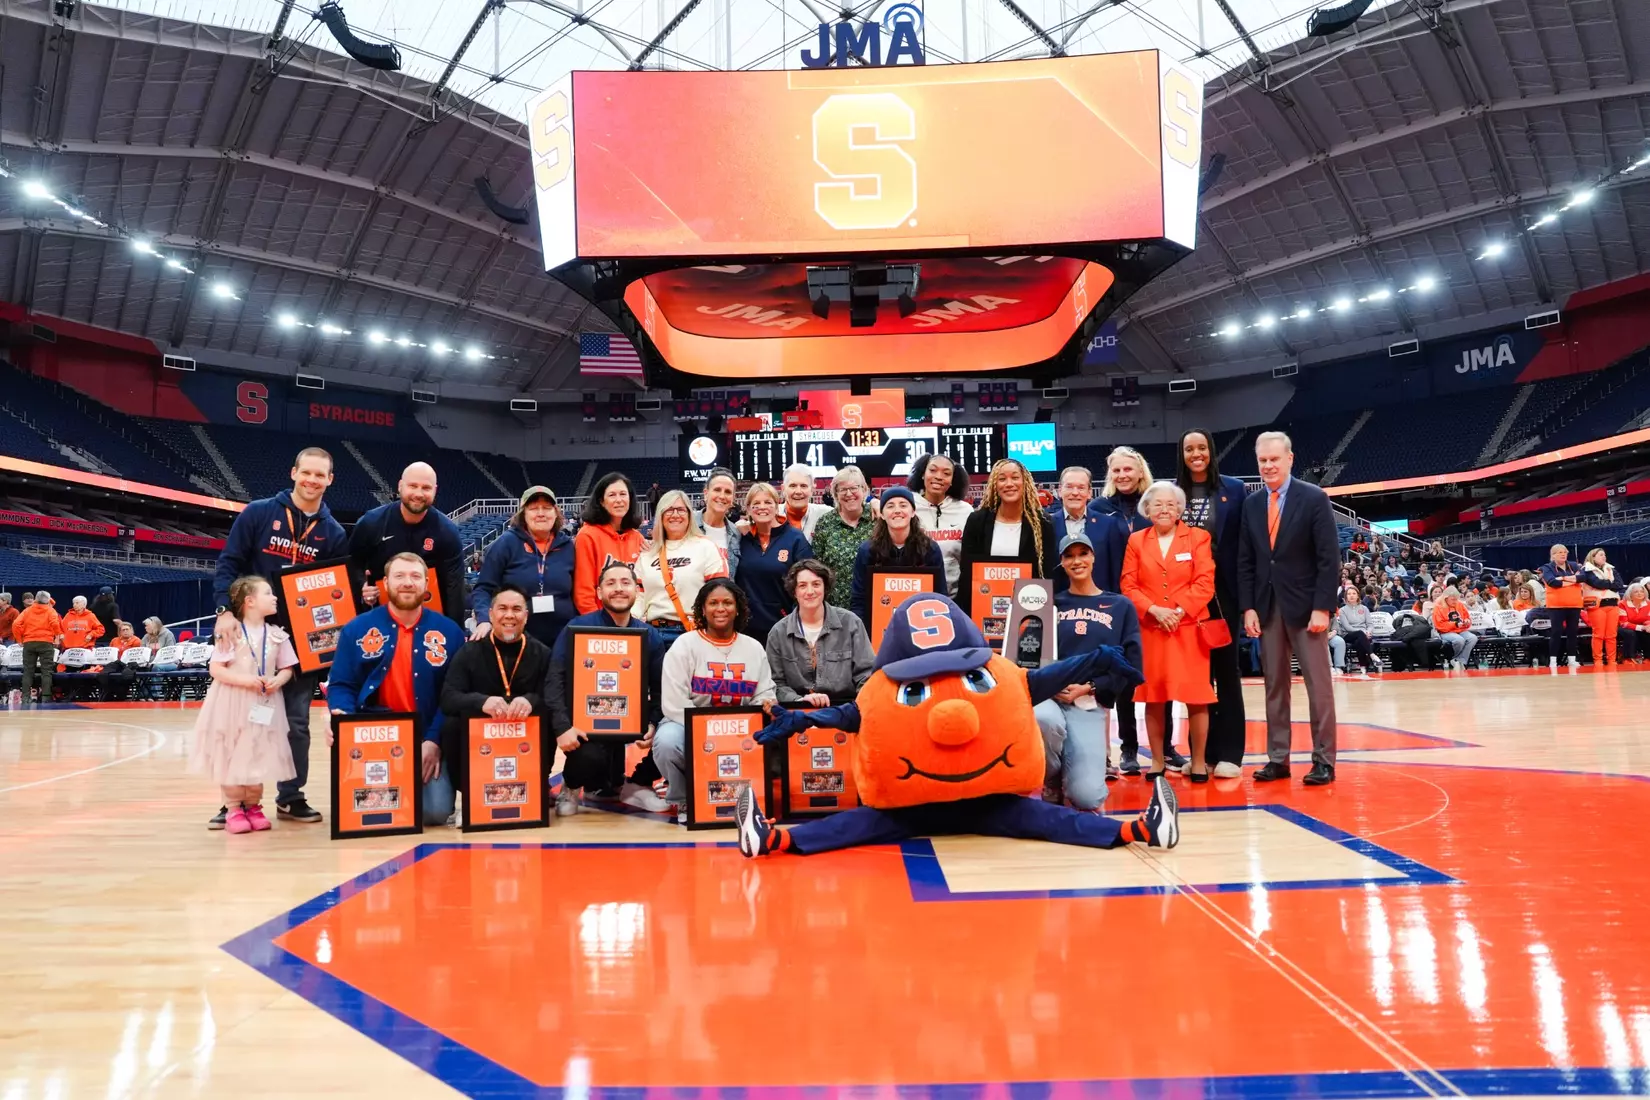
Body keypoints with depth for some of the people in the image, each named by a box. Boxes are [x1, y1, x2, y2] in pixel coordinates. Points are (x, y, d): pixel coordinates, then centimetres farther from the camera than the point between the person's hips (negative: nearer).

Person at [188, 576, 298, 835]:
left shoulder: (277, 635, 4)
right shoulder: (231, 632, -8)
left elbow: (287, 668, 9)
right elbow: (215, 669, -10)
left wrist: (278, 680, -12)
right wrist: (245, 680, -21)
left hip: (263, 704, 4)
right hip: (232, 705, -3)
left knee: (259, 757, 9)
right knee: (232, 756, 3)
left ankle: (253, 807, 23)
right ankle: (233, 809, 15)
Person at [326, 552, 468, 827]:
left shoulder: (449, 632, 4)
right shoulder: (356, 629, 4)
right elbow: (341, 686, 2)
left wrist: (435, 741, -11)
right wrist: (340, 717, -21)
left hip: (428, 739, 0)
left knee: (436, 811, -19)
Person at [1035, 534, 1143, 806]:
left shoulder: (1121, 606, 11)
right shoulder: (1050, 603, 11)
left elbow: (1131, 665, 5)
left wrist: (1088, 687, -8)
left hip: (1090, 705, 0)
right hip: (1047, 695, 1)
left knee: (1087, 797, -20)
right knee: (1043, 719, -39)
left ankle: (1072, 776, 22)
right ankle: (1052, 786, -4)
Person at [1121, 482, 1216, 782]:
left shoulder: (1198, 537, 4)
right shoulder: (1136, 540, 9)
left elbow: (1205, 583, -4)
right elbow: (1128, 586, 3)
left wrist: (1179, 611, -14)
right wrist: (1154, 609, -11)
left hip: (1189, 628, -1)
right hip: (1149, 630, 2)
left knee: (1196, 696, -1)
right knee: (1153, 697, 5)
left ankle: (1198, 762, 9)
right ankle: (1158, 761, 15)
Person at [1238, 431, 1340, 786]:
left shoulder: (1314, 498, -4)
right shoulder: (1252, 504, 9)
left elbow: (1329, 558, -8)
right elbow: (1245, 561, 10)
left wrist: (1322, 607, -14)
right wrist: (1248, 607, 1)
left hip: (1305, 605, -4)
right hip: (1267, 607, 5)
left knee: (1318, 684, 2)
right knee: (1274, 685, 7)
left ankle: (1324, 760, 9)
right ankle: (1277, 758, 13)